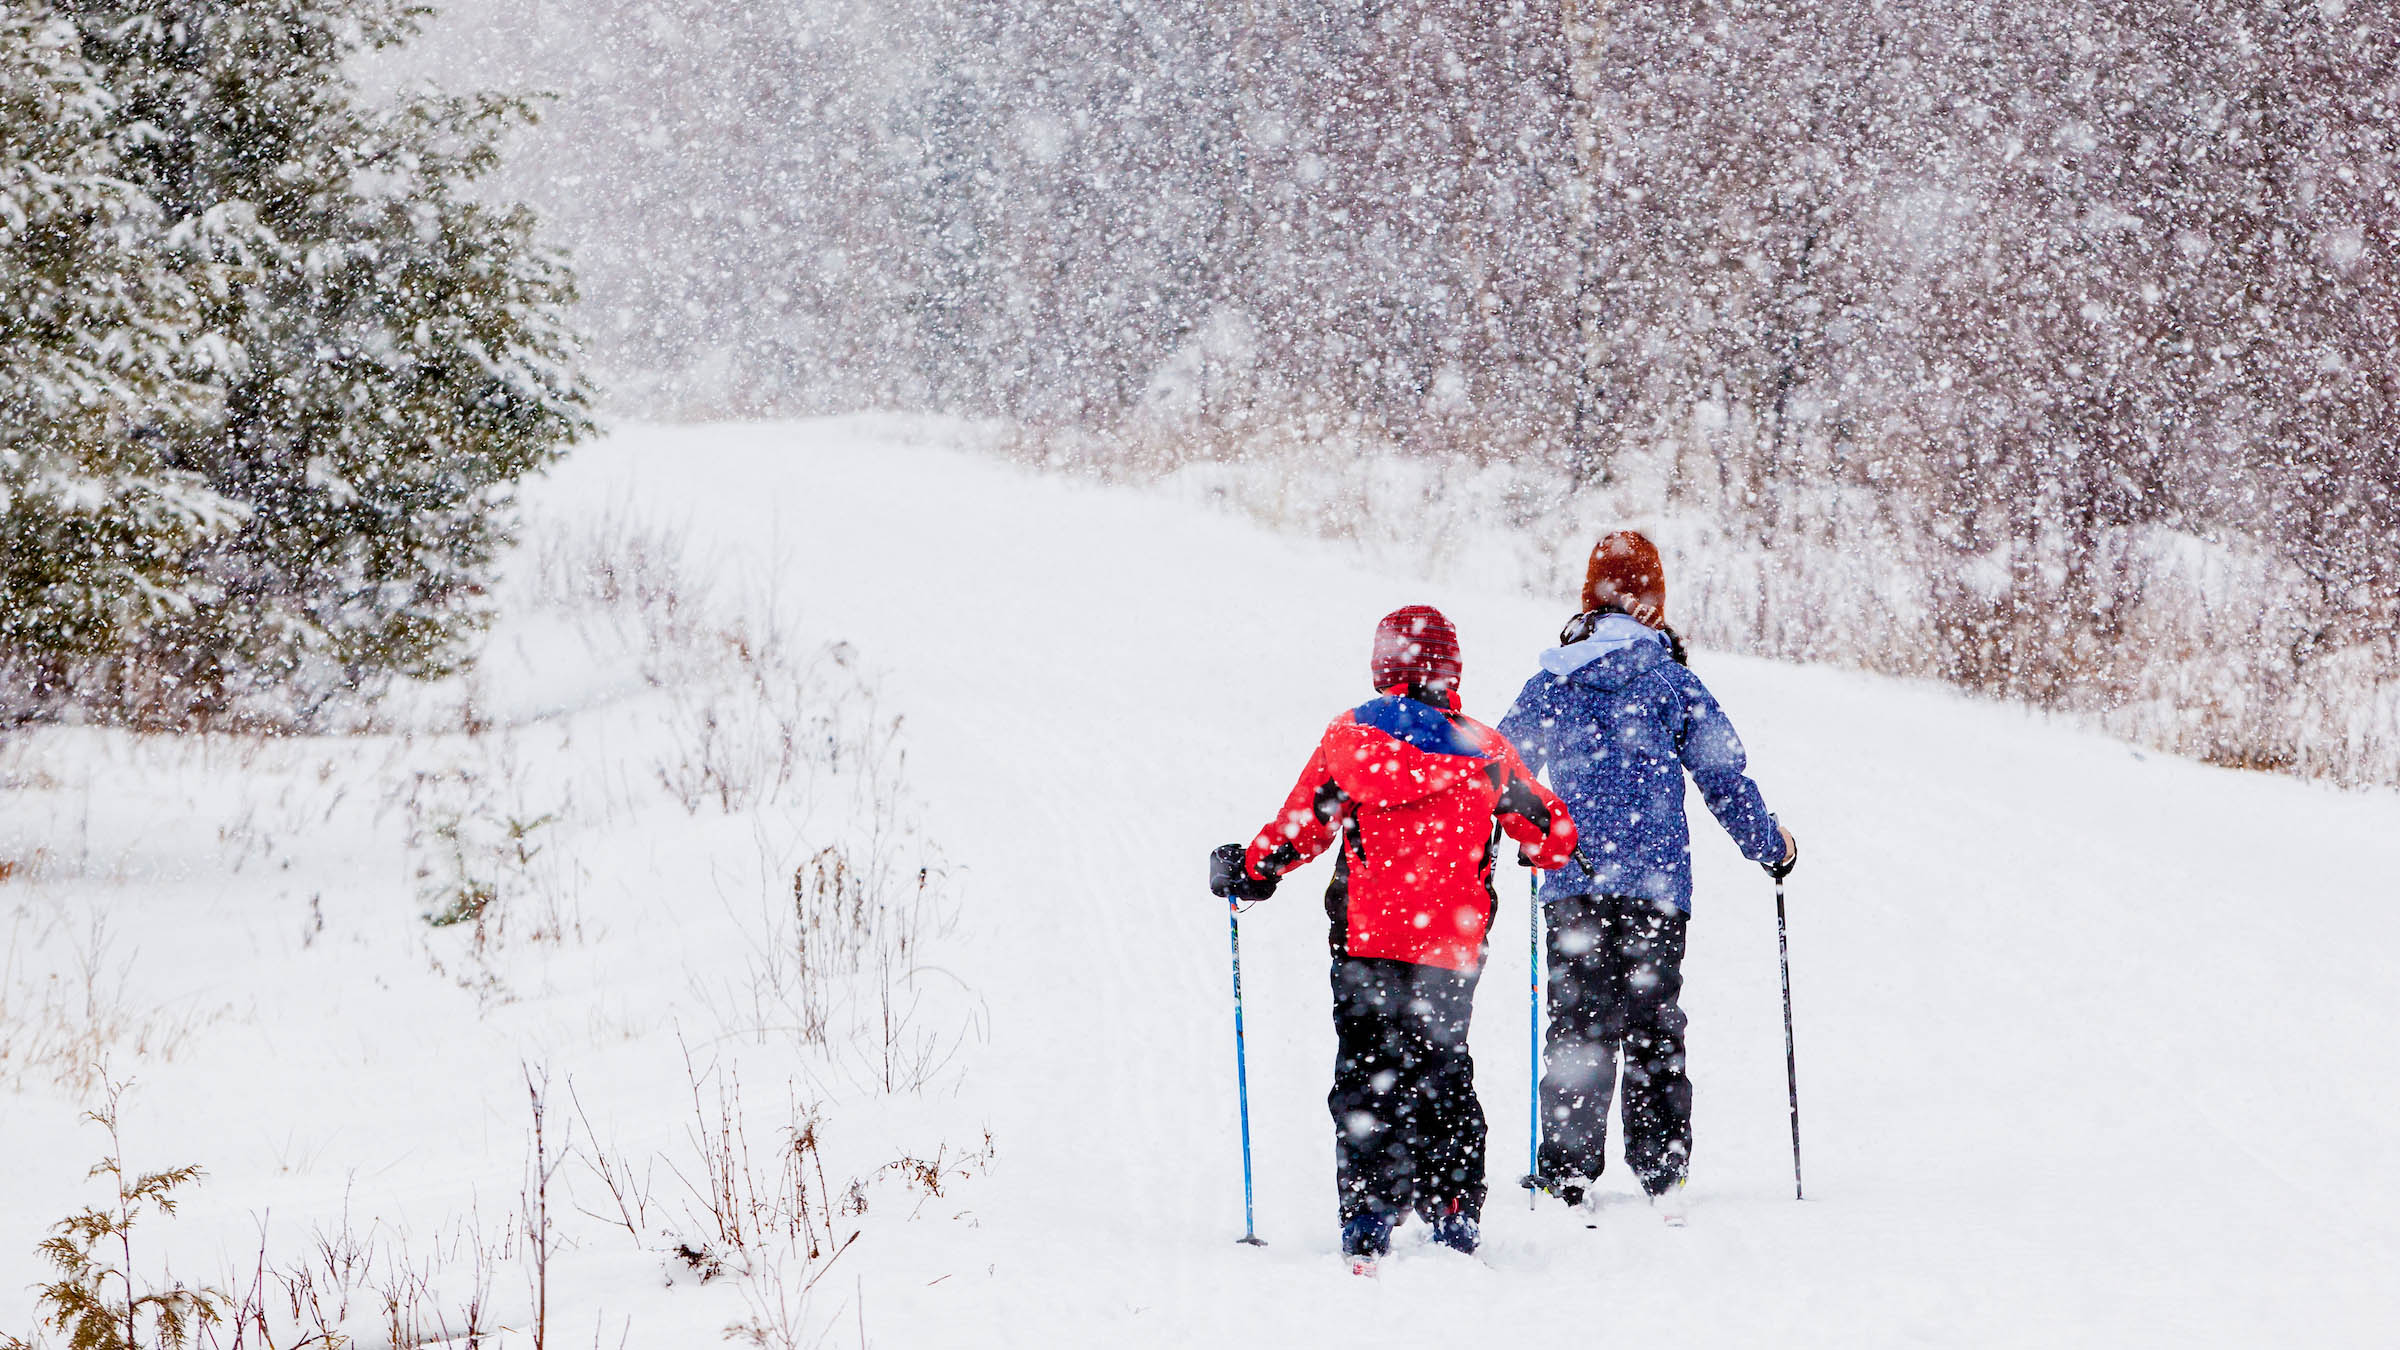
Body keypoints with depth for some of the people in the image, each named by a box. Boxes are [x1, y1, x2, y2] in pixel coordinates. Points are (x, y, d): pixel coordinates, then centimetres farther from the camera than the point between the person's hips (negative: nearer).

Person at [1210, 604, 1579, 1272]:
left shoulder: (1351, 736, -3)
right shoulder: (1486, 749, 3)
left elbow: (1299, 831, -2)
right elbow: (1552, 836, 9)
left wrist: (1246, 868, 16)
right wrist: (1539, 851, 33)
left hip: (1367, 941, -2)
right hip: (1453, 948, 2)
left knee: (1366, 1079, 3)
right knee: (1444, 1074, 15)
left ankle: (1368, 1224, -7)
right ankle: (1454, 1220, 12)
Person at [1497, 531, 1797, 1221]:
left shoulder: (1548, 685, 6)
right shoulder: (1671, 680, -1)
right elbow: (1723, 775, 1)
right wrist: (1770, 846, 17)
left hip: (1572, 883, 1)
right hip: (1656, 885, -1)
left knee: (1576, 1028, 4)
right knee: (1654, 1030, 5)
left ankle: (1565, 1173, 0)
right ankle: (1663, 1174, 3)